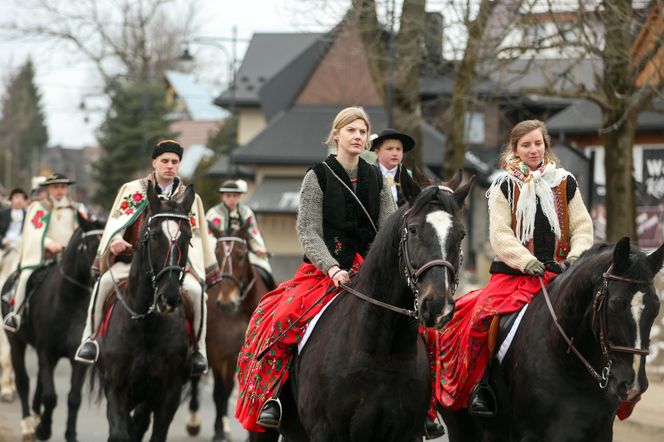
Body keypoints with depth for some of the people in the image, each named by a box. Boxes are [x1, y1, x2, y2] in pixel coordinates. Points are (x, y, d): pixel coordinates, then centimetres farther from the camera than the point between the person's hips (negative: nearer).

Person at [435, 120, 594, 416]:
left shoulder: (565, 183, 12)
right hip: (513, 272, -2)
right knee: (483, 315, -25)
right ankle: (481, 386, -10)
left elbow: (582, 225, 11)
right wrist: (526, 261, -19)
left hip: (558, 271, 2)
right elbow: (500, 235, -5)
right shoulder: (505, 186, 5)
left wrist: (577, 256, -8)